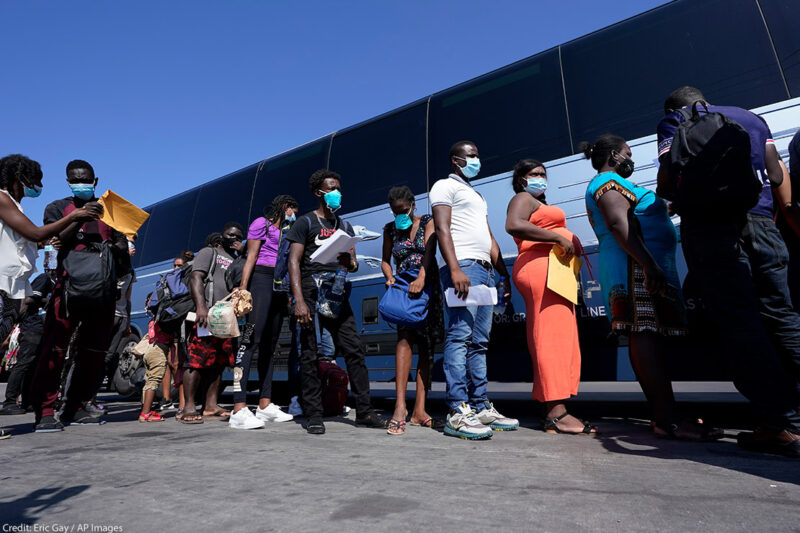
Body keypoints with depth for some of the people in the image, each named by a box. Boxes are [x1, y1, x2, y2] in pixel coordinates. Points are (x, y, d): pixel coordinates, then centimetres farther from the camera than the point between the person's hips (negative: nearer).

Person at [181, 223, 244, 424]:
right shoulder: (209, 253, 8)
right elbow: (196, 277, -6)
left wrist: (244, 253, 4)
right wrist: (201, 307, -20)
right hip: (207, 316, -6)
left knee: (217, 363, 6)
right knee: (197, 361, -9)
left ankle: (211, 407, 10)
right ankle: (189, 408, -6)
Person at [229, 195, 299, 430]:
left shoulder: (284, 232, 26)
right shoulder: (261, 223, 5)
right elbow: (251, 256, -6)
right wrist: (243, 286, -15)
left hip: (280, 287, 8)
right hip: (261, 279, -8)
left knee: (269, 345, 5)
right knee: (252, 339, -17)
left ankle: (265, 405, 7)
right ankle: (239, 408, -20)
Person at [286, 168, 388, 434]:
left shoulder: (344, 226, 21)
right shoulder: (306, 222, 5)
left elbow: (353, 265, 18)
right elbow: (294, 262, -5)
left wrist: (350, 262, -9)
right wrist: (299, 301, -17)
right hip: (310, 293, -4)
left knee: (354, 350, -2)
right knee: (309, 355, -1)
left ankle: (364, 411, 4)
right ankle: (314, 415, 8)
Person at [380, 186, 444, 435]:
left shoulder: (427, 222, 4)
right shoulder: (390, 229, 11)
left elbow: (429, 250, -13)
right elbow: (385, 260, 13)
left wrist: (421, 277, -30)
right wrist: (389, 276, -10)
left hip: (428, 287, 0)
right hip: (403, 288, 0)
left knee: (427, 345, -1)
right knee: (405, 337, -22)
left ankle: (419, 410, 3)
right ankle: (400, 405, -27)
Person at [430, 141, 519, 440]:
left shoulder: (477, 196, 31)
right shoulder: (445, 186, 6)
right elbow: (442, 228, -9)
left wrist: (505, 275, 19)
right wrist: (455, 270, -22)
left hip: (485, 271, 9)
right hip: (462, 268, -9)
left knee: (479, 342, 6)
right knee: (460, 337, -13)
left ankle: (480, 407, 11)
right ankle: (457, 413, -12)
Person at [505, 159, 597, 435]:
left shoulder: (539, 204, 32)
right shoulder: (523, 198, 2)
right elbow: (513, 225, -19)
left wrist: (573, 246, 12)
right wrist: (559, 238, -19)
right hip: (541, 267, -10)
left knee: (560, 339, 4)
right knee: (552, 337, -16)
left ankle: (552, 411, 5)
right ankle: (557, 413, -18)